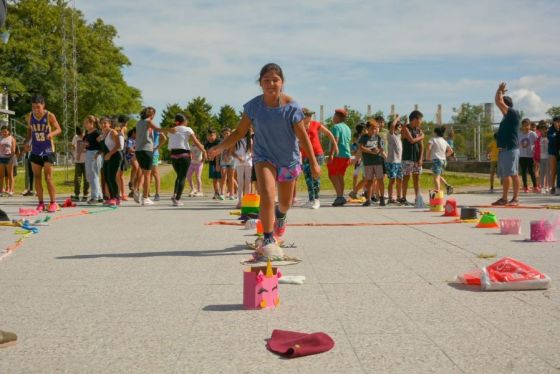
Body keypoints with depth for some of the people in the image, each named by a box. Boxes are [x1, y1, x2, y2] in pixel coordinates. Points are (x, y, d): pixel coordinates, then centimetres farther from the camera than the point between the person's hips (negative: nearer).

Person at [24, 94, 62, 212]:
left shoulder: (49, 116, -12)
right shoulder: (30, 116, 0)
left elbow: (58, 129, -5)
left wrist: (51, 134, -26)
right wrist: (27, 141, -1)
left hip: (48, 151, -4)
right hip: (35, 151, 4)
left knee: (48, 177, -6)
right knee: (37, 177, 5)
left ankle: (53, 203, 2)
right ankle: (41, 203, 12)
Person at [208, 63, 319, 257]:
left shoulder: (291, 106, -17)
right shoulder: (253, 106, -12)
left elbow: (303, 136, -11)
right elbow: (239, 132, -4)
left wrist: (313, 163, -10)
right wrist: (219, 148, -15)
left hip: (288, 158, 1)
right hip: (264, 156, -1)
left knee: (285, 202, 18)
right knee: (267, 196, -23)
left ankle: (280, 216, 56)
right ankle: (268, 241, -13)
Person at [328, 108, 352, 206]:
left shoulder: (336, 127, -9)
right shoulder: (348, 128, 17)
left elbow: (335, 141, -19)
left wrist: (331, 155, -24)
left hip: (338, 155, -8)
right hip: (347, 155, 8)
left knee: (332, 175, -5)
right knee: (340, 176, 12)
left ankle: (340, 196, -14)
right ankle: (340, 198, 10)